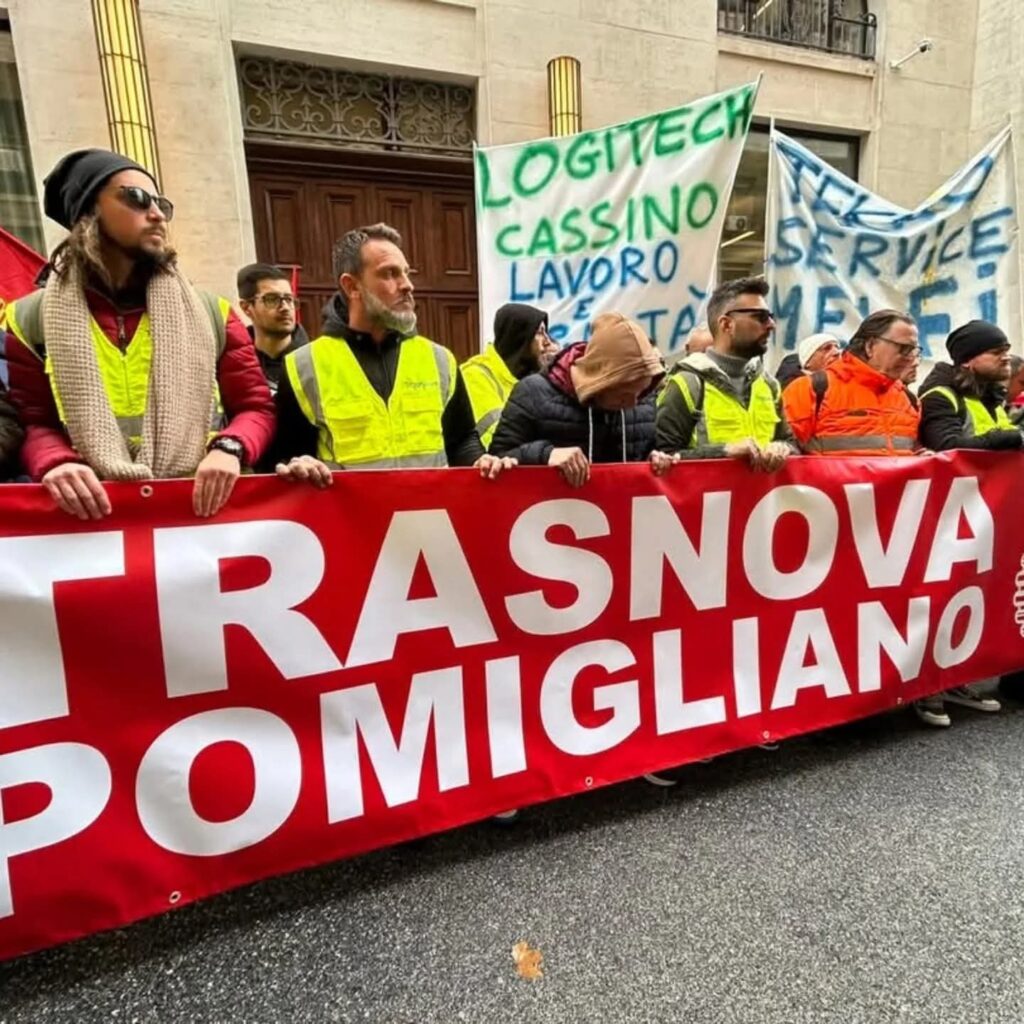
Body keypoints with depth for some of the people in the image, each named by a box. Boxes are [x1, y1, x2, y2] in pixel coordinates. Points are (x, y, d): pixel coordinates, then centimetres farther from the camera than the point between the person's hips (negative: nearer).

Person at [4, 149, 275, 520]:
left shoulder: (210, 313, 11)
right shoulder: (31, 320, 11)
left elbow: (256, 406, 8)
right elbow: (31, 423, 11)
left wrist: (229, 447, -13)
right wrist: (55, 462, -12)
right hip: (92, 513, -1)